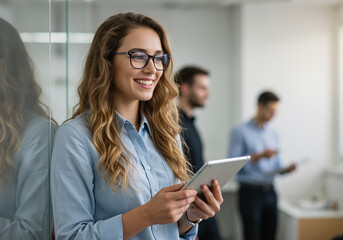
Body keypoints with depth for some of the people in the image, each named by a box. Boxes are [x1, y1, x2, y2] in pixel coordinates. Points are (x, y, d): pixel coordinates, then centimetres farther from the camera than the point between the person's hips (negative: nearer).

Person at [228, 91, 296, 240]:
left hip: (270, 192, 6)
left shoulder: (273, 134, 15)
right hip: (250, 192, -6)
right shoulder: (240, 132, -4)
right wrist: (260, 156, -20)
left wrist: (285, 169, -3)